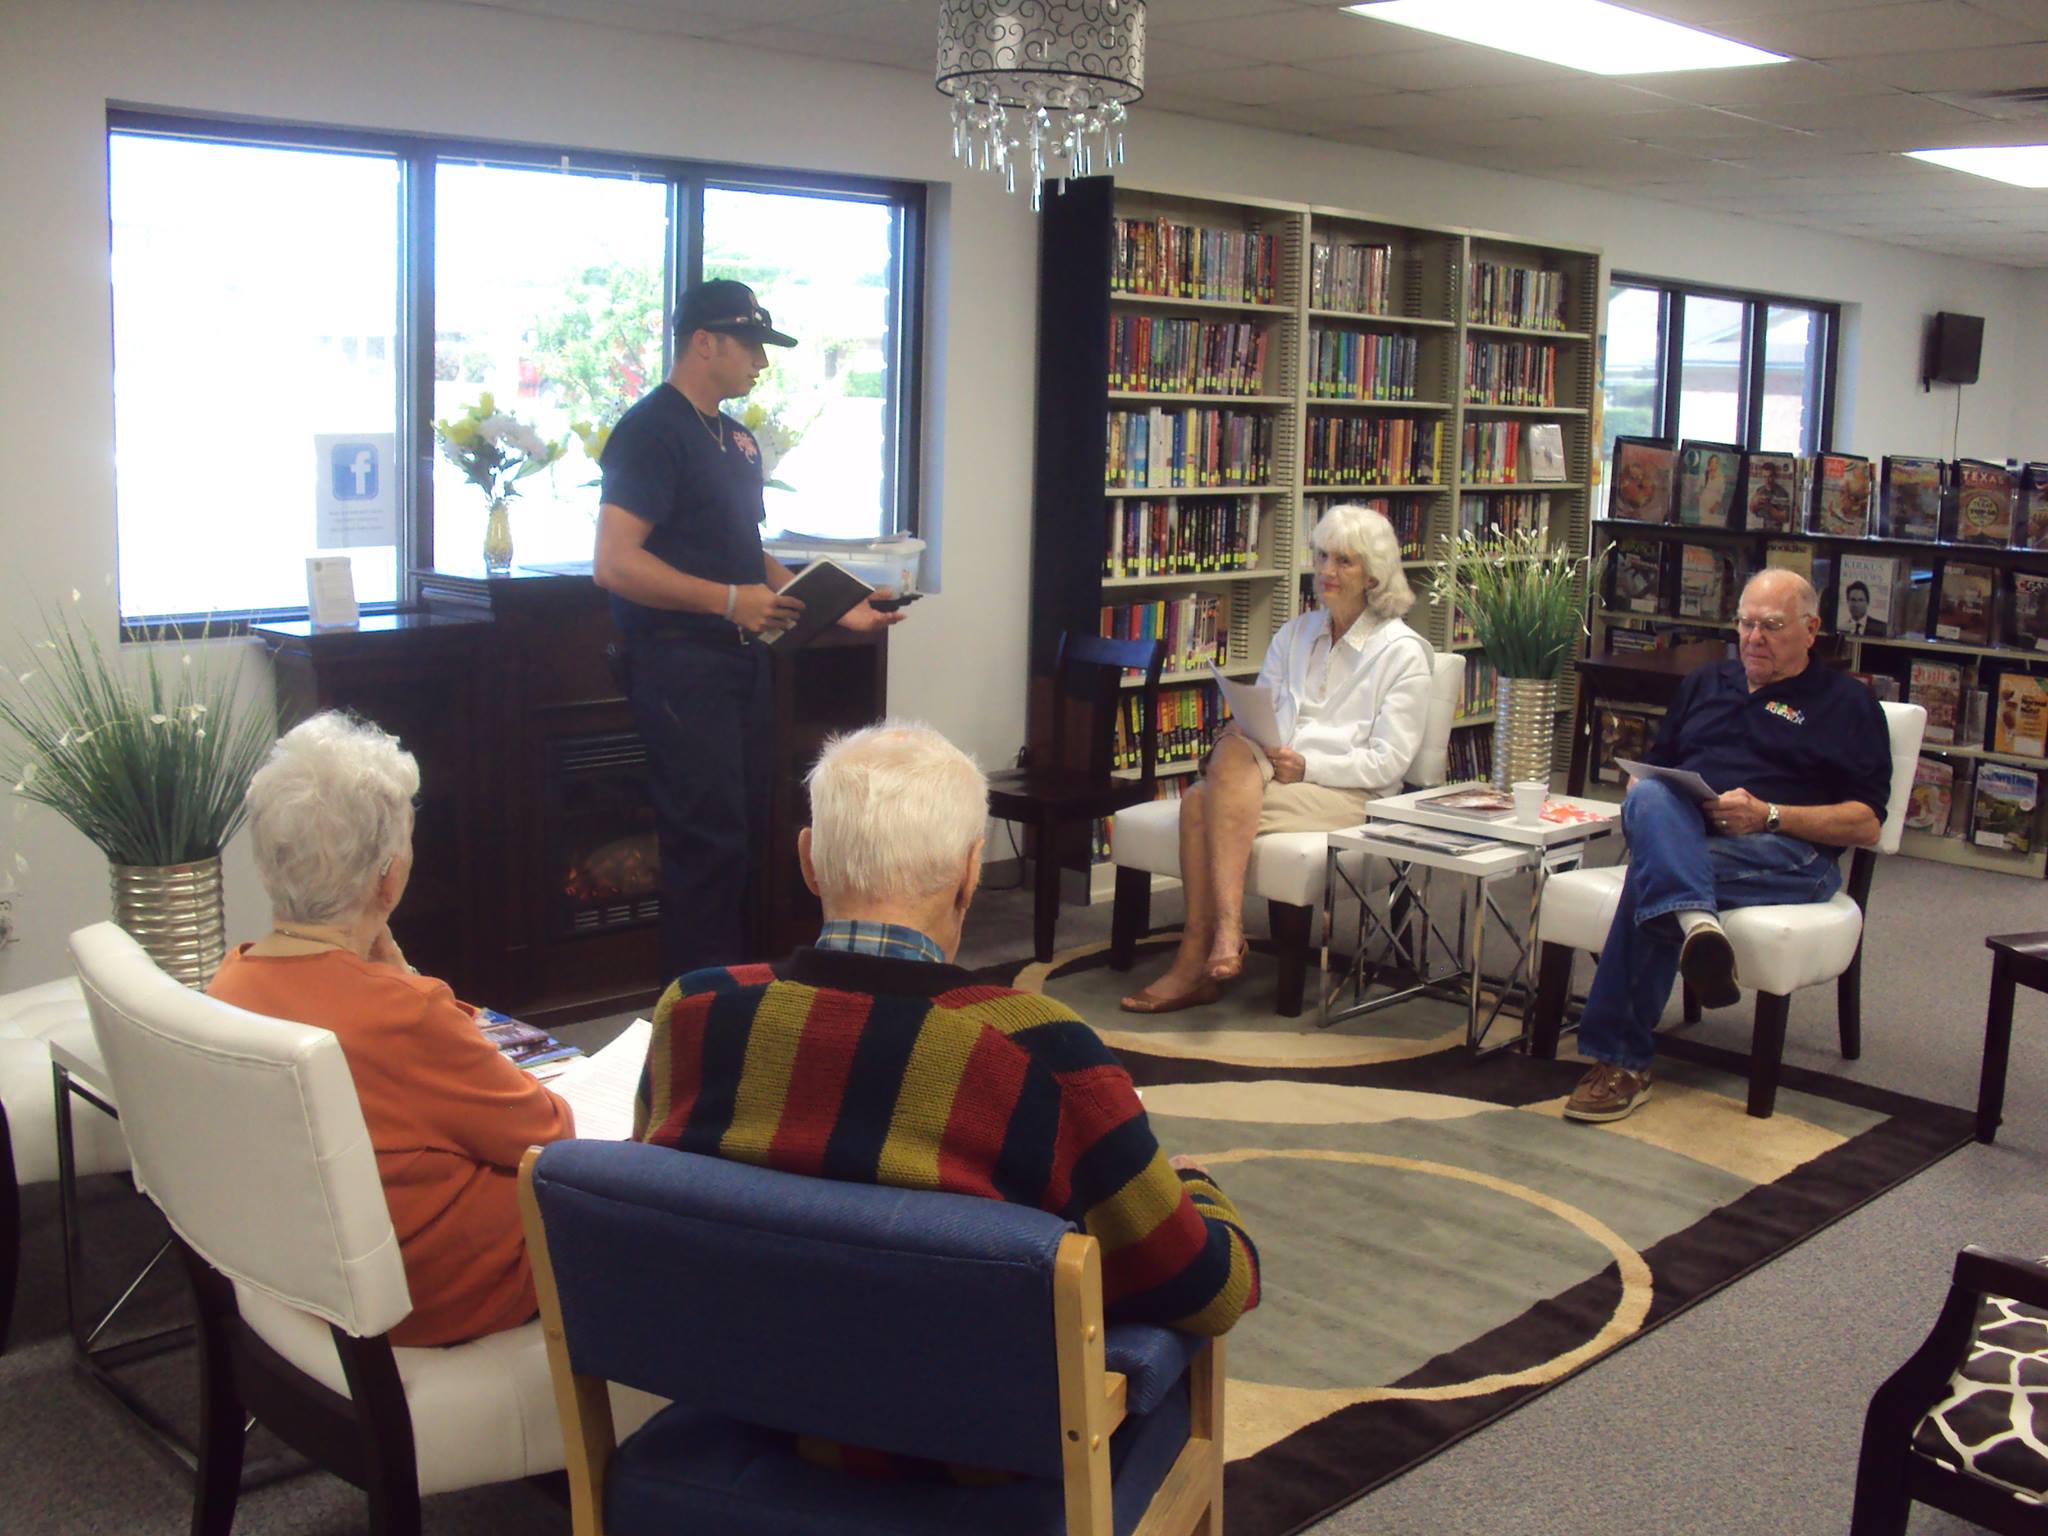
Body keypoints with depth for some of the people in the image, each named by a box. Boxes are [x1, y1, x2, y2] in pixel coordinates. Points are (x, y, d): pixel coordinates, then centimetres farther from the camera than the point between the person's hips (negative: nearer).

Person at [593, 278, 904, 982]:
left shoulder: (738, 439, 19)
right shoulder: (652, 429, -10)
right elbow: (614, 562, -20)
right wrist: (729, 600, -23)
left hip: (741, 658, 9)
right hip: (680, 659, -9)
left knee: (745, 834, 13)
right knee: (709, 841, -8)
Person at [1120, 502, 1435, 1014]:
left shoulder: (1403, 652, 2)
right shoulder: (1294, 635, 21)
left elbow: (1388, 761, -6)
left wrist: (1307, 766, -18)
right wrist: (1240, 738, -7)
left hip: (1348, 796, -5)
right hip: (1264, 776, 5)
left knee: (1204, 801, -31)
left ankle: (1198, 956, -34)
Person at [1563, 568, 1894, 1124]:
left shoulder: (1847, 701, 15)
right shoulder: (1706, 683, 33)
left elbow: (1867, 824, 4)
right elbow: (1650, 769, 33)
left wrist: (1769, 816, -11)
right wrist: (1644, 797, 6)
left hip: (1785, 851, -4)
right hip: (1678, 830, 4)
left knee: (1650, 876, -35)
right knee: (1651, 800, -36)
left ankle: (1621, 1060, -40)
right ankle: (1696, 924, -62)